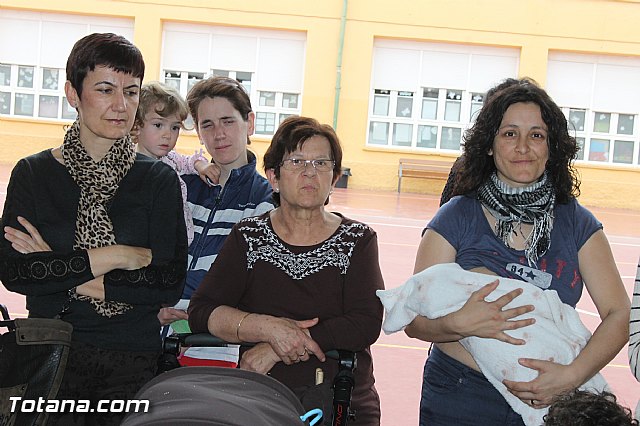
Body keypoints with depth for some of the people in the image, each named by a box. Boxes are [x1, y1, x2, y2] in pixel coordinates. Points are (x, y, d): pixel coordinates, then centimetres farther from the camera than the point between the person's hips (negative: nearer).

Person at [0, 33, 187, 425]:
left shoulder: (159, 180, 0)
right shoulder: (32, 174, 2)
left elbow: (170, 284, -10)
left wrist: (61, 276, -13)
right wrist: (111, 257, -16)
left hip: (132, 362, 0)